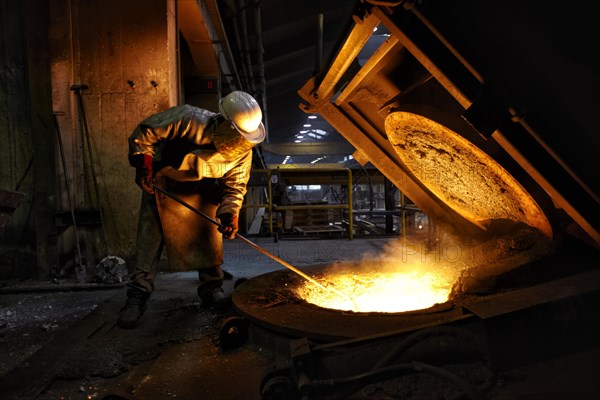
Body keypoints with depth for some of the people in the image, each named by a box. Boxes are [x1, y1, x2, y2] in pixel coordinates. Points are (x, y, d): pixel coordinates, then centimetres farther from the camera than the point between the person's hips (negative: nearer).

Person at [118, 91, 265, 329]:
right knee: (150, 237, -6)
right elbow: (145, 132, -24)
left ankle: (211, 288, 19)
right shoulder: (188, 119, -35)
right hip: (162, 182, -3)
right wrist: (143, 164, -24)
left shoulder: (243, 152, -21)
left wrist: (229, 212, -28)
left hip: (201, 190, 3)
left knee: (210, 235, 1)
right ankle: (137, 296, 2)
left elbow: (235, 186, -12)